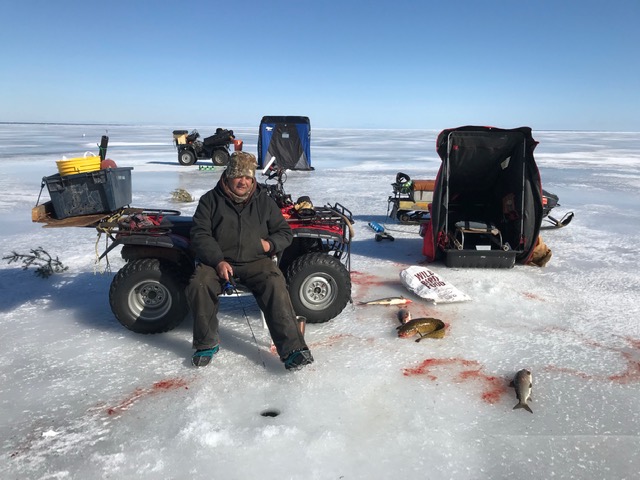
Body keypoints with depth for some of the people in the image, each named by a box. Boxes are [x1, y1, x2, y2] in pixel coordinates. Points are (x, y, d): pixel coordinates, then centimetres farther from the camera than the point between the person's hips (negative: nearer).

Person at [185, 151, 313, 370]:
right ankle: (207, 344, -6)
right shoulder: (211, 200, 7)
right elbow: (200, 235, -1)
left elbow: (285, 232, 16)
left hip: (256, 261, 0)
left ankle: (293, 349, -26)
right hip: (217, 261, 0)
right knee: (198, 285, -28)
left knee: (275, 286, -29)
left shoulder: (264, 201, 12)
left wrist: (270, 244, -7)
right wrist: (218, 261, -17)